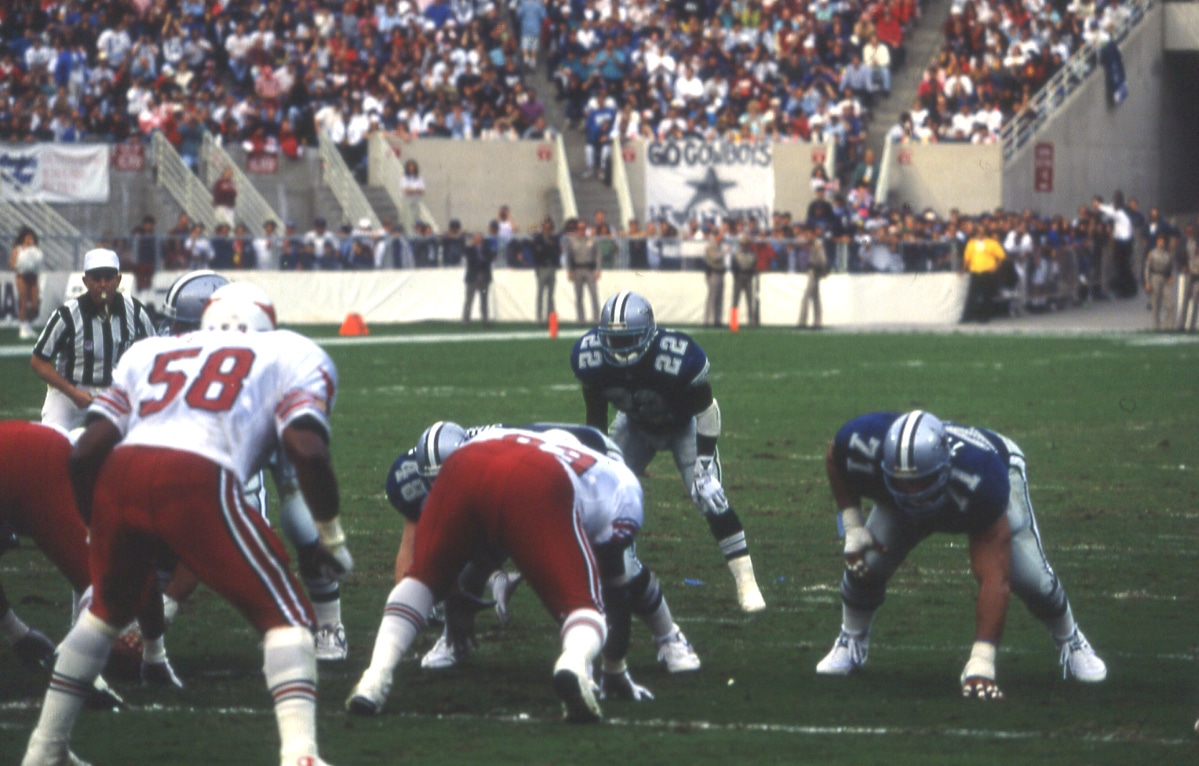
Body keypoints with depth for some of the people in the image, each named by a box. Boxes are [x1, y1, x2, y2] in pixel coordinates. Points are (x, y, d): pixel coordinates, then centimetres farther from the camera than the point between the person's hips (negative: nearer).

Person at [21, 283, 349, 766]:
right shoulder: (291, 356, 22)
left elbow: (87, 451, 22)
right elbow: (306, 449, 4)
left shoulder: (147, 354, 32)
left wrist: (97, 529, 36)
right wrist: (331, 536, 16)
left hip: (119, 476, 4)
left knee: (107, 611, 30)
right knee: (284, 617, 8)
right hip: (197, 479, -4)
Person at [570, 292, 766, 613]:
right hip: (635, 425, 4)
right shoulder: (590, 358, -27)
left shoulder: (678, 356, -40)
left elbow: (707, 411, -24)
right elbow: (595, 418, -8)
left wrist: (704, 464, -25)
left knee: (709, 496, -17)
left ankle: (746, 584, -9)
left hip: (684, 425, -4)